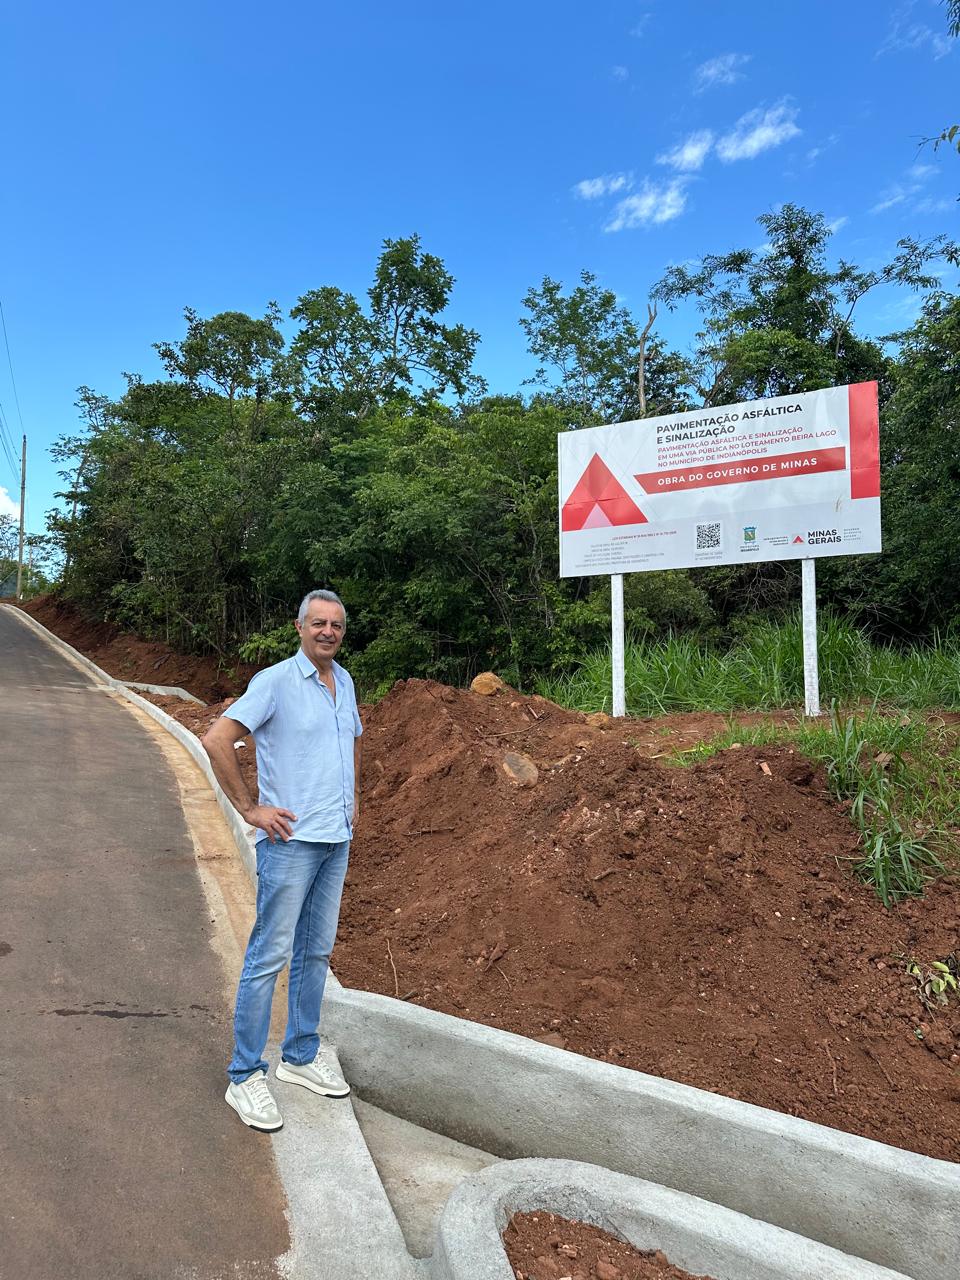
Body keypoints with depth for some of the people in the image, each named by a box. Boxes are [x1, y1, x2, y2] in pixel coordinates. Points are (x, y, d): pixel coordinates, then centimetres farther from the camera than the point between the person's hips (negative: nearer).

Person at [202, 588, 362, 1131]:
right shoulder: (275, 681, -12)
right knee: (270, 955, 0)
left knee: (316, 953, 16)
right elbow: (217, 740, -19)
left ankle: (301, 1056, 30)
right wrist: (249, 807, -16)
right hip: (291, 841, -7)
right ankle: (246, 1076, 14)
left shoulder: (345, 681, 10)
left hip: (337, 840, 7)